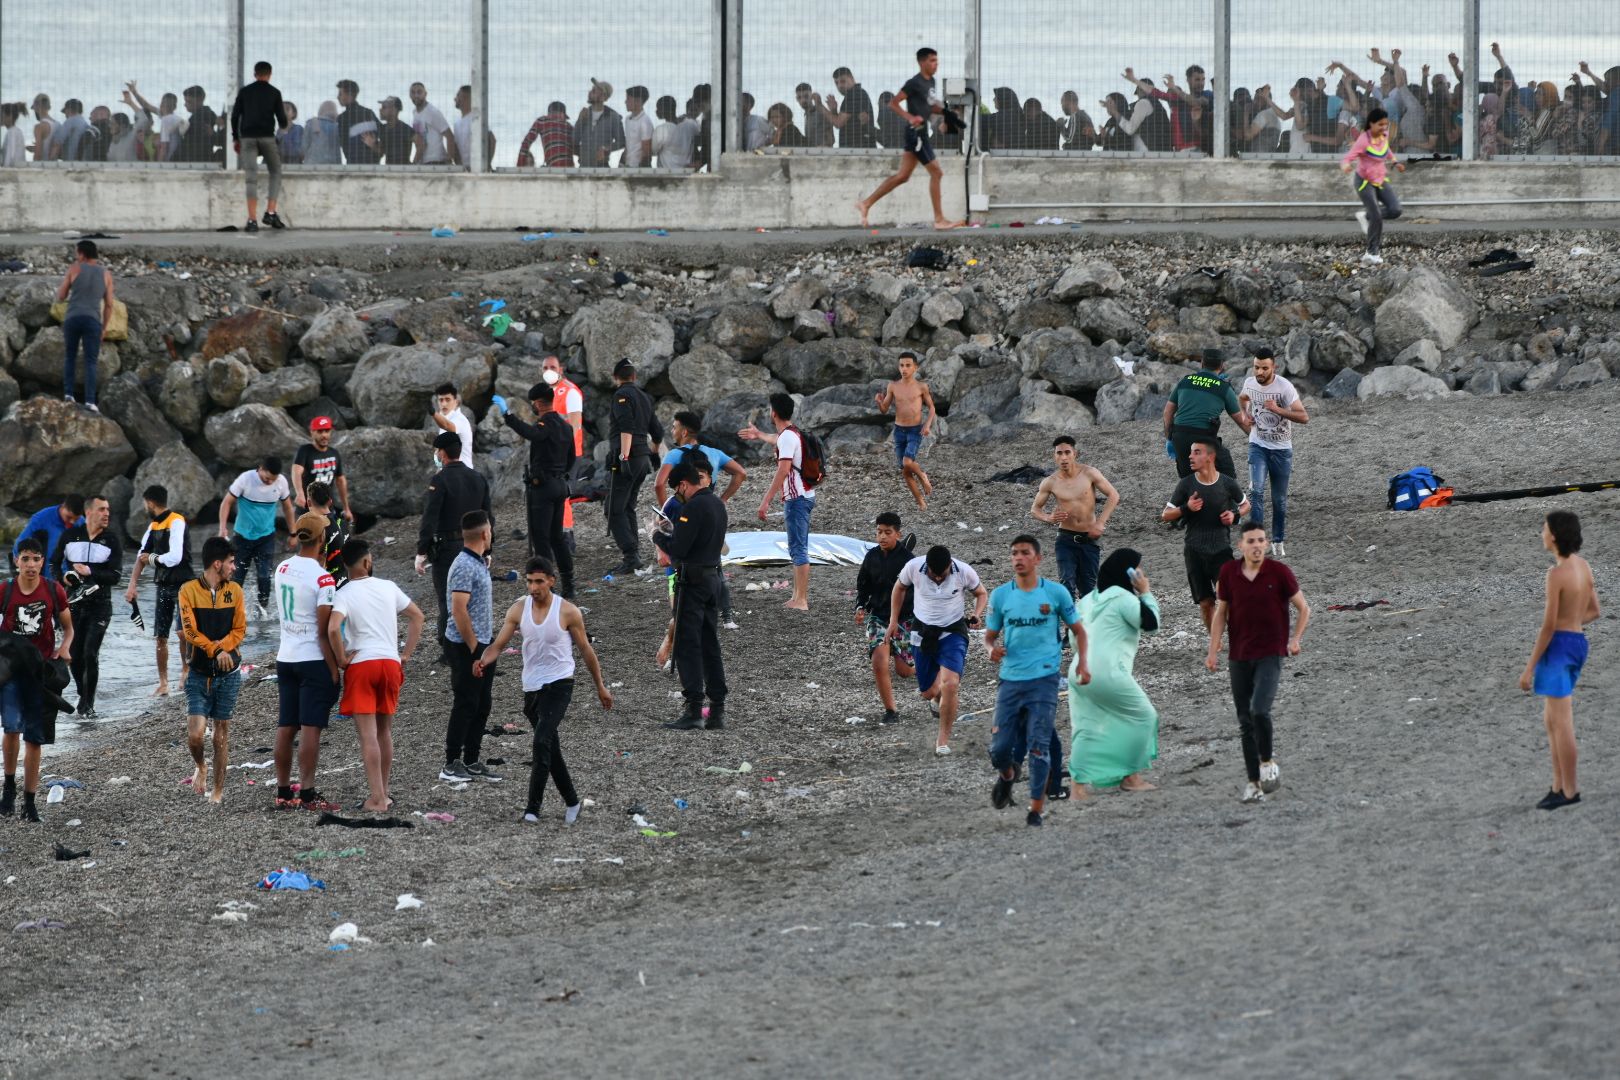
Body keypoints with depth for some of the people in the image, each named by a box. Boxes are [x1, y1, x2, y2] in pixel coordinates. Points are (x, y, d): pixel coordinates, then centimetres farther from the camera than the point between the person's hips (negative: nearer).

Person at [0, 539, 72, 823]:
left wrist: (64, 648, -10)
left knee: (34, 738, 5)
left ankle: (29, 801, 14)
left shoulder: (53, 591, -1)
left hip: (42, 669, 1)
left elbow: (68, 627, 10)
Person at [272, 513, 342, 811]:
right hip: (314, 660, -7)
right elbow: (325, 631, -16)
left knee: (286, 727, 10)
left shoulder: (282, 570, 5)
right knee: (311, 728, -5)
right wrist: (335, 670, -11)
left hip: (285, 658, 7)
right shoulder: (322, 579, -15)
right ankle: (307, 794, -5)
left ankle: (283, 792, 15)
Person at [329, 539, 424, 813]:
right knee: (385, 732, 17)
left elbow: (333, 628, -24)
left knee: (368, 735, -6)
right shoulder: (388, 588, 7)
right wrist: (405, 655, 17)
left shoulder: (344, 594, -7)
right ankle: (383, 794, 23)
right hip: (390, 662, 4)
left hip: (360, 665, -4)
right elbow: (417, 617, 15)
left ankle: (377, 798, -12)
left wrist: (342, 660, -9)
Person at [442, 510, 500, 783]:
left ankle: (472, 762, 19)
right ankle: (451, 764, 3)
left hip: (482, 645, 9)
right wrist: (474, 649, -21)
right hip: (466, 647, -9)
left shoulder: (479, 563, 12)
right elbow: (459, 610, -24)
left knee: (481, 706, 12)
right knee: (465, 706, -4)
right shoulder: (465, 566, -19)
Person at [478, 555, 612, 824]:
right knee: (551, 750, 14)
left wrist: (600, 686, 8)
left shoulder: (567, 612, -9)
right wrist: (483, 661, -27)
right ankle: (571, 803, 30)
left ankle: (533, 808, -21)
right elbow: (499, 643, -5)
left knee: (542, 742, -21)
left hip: (559, 684, -5)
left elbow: (585, 650, 2)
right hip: (532, 687, 5)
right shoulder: (519, 609, 0)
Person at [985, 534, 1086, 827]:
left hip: (1044, 679, -2)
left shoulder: (1056, 592, 1)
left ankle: (1036, 811, -4)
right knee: (999, 748, -1)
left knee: (1039, 745, -10)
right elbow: (990, 635, 14)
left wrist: (1082, 663, -3)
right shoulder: (1000, 595, 6)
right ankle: (1007, 776, 34)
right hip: (1010, 679, 2)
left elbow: (1078, 630, 11)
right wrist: (991, 649, -9)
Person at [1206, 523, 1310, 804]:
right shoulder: (1229, 573, 1)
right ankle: (1254, 782, 14)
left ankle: (1267, 762, 3)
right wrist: (1213, 650, 5)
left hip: (1270, 654, -4)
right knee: (1245, 721, 6)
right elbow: (1221, 612, 11)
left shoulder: (1279, 572, -7)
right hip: (1239, 657, 4)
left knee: (1259, 710, -21)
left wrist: (1295, 639, -8)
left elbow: (1303, 608, 3)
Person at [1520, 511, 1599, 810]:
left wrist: (1529, 668, -15)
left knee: (1562, 722, -2)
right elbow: (1594, 611, 17)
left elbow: (1548, 625, -20)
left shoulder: (1557, 574, -20)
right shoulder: (1583, 566, 7)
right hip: (1578, 643, 9)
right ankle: (1559, 786, 17)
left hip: (1558, 647, -9)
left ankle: (1570, 791, 3)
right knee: (1551, 719, 17)